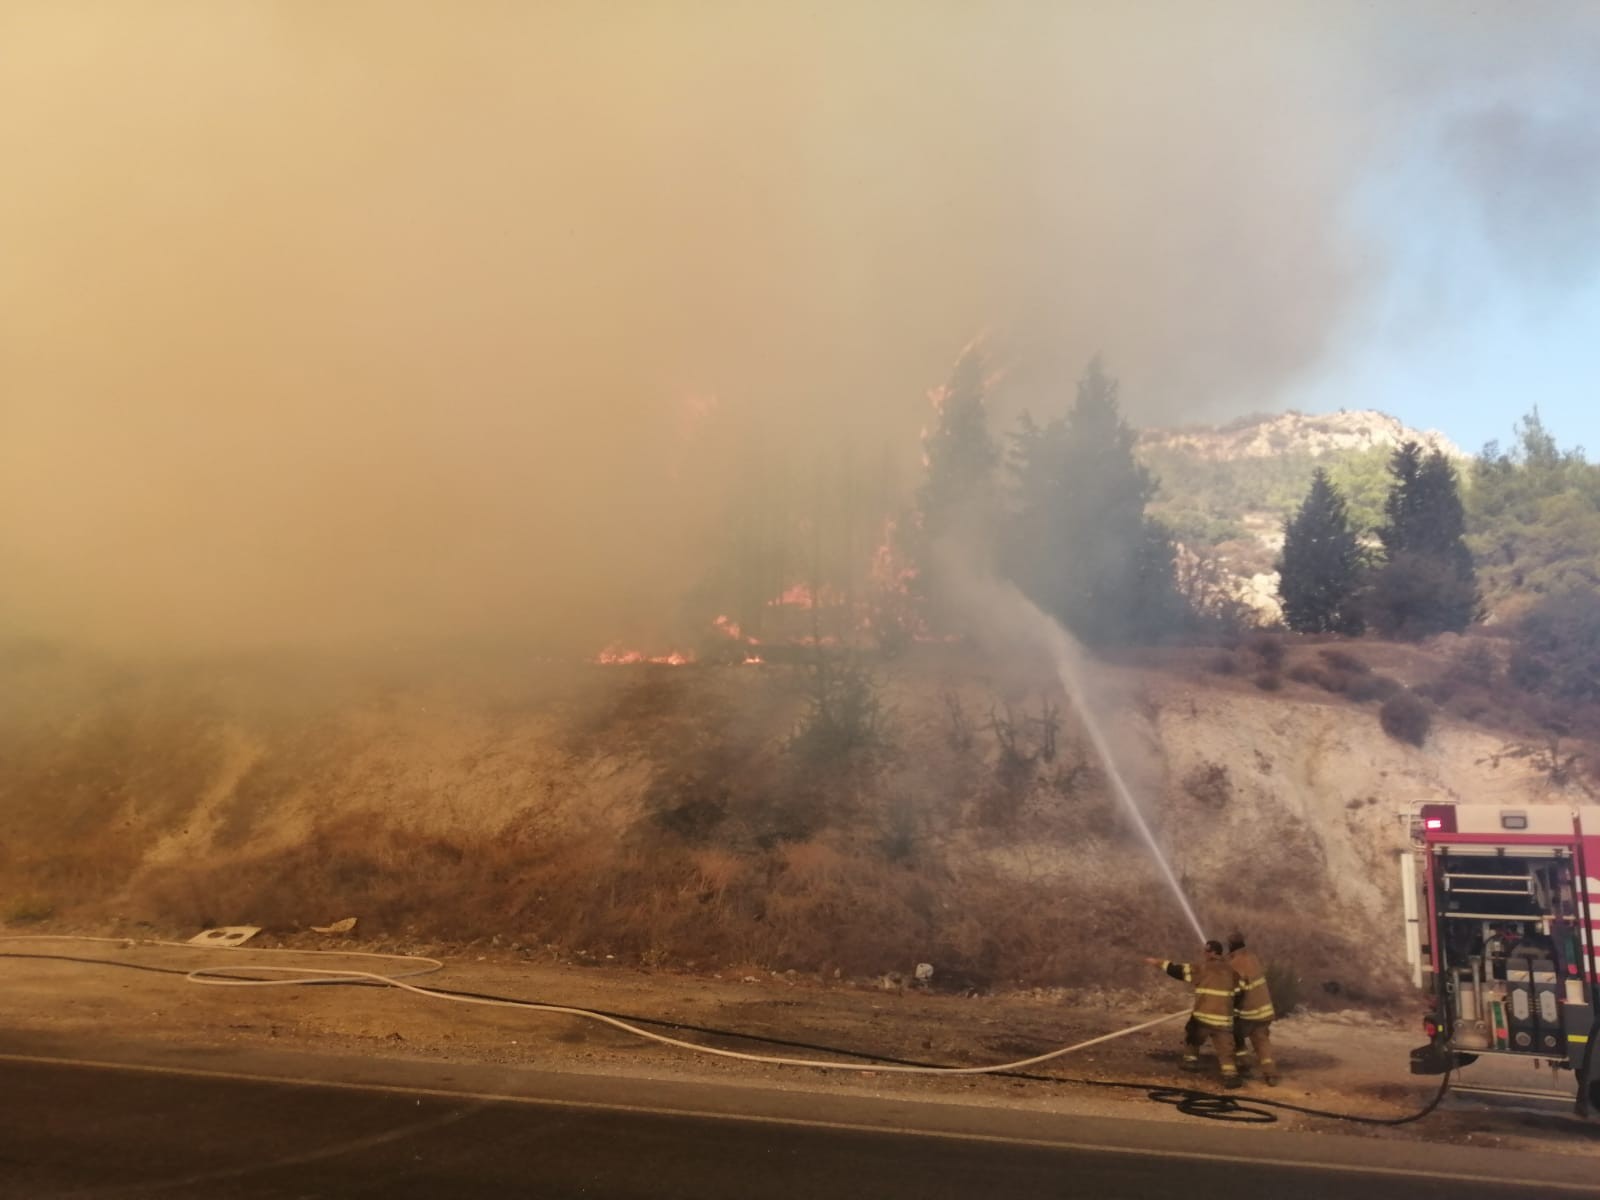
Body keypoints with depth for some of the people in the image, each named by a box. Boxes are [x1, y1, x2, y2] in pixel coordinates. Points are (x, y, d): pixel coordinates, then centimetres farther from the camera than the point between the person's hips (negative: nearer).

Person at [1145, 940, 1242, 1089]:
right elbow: (1238, 991, 12)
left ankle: (1191, 1061, 27)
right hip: (1223, 1018, 2)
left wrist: (1160, 963, 4)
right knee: (1225, 1049, 4)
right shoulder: (1231, 970, 7)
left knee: (1192, 1036, 24)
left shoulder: (1202, 967, -5)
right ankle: (1230, 1075, -9)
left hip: (1203, 1016, -2)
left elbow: (1179, 970, -4)